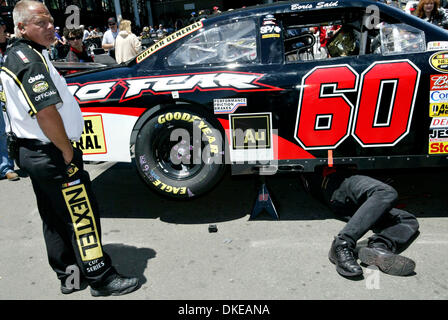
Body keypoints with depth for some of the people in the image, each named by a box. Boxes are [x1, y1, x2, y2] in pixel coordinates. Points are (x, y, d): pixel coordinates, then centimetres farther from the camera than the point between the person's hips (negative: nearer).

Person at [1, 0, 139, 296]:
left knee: (55, 219, 17)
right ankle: (101, 278, 10)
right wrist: (67, 151, -17)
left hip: (31, 152, 11)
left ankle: (68, 276, 30)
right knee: (82, 215, -1)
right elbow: (47, 113, -28)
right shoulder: (31, 60, -19)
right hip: (51, 155, -11)